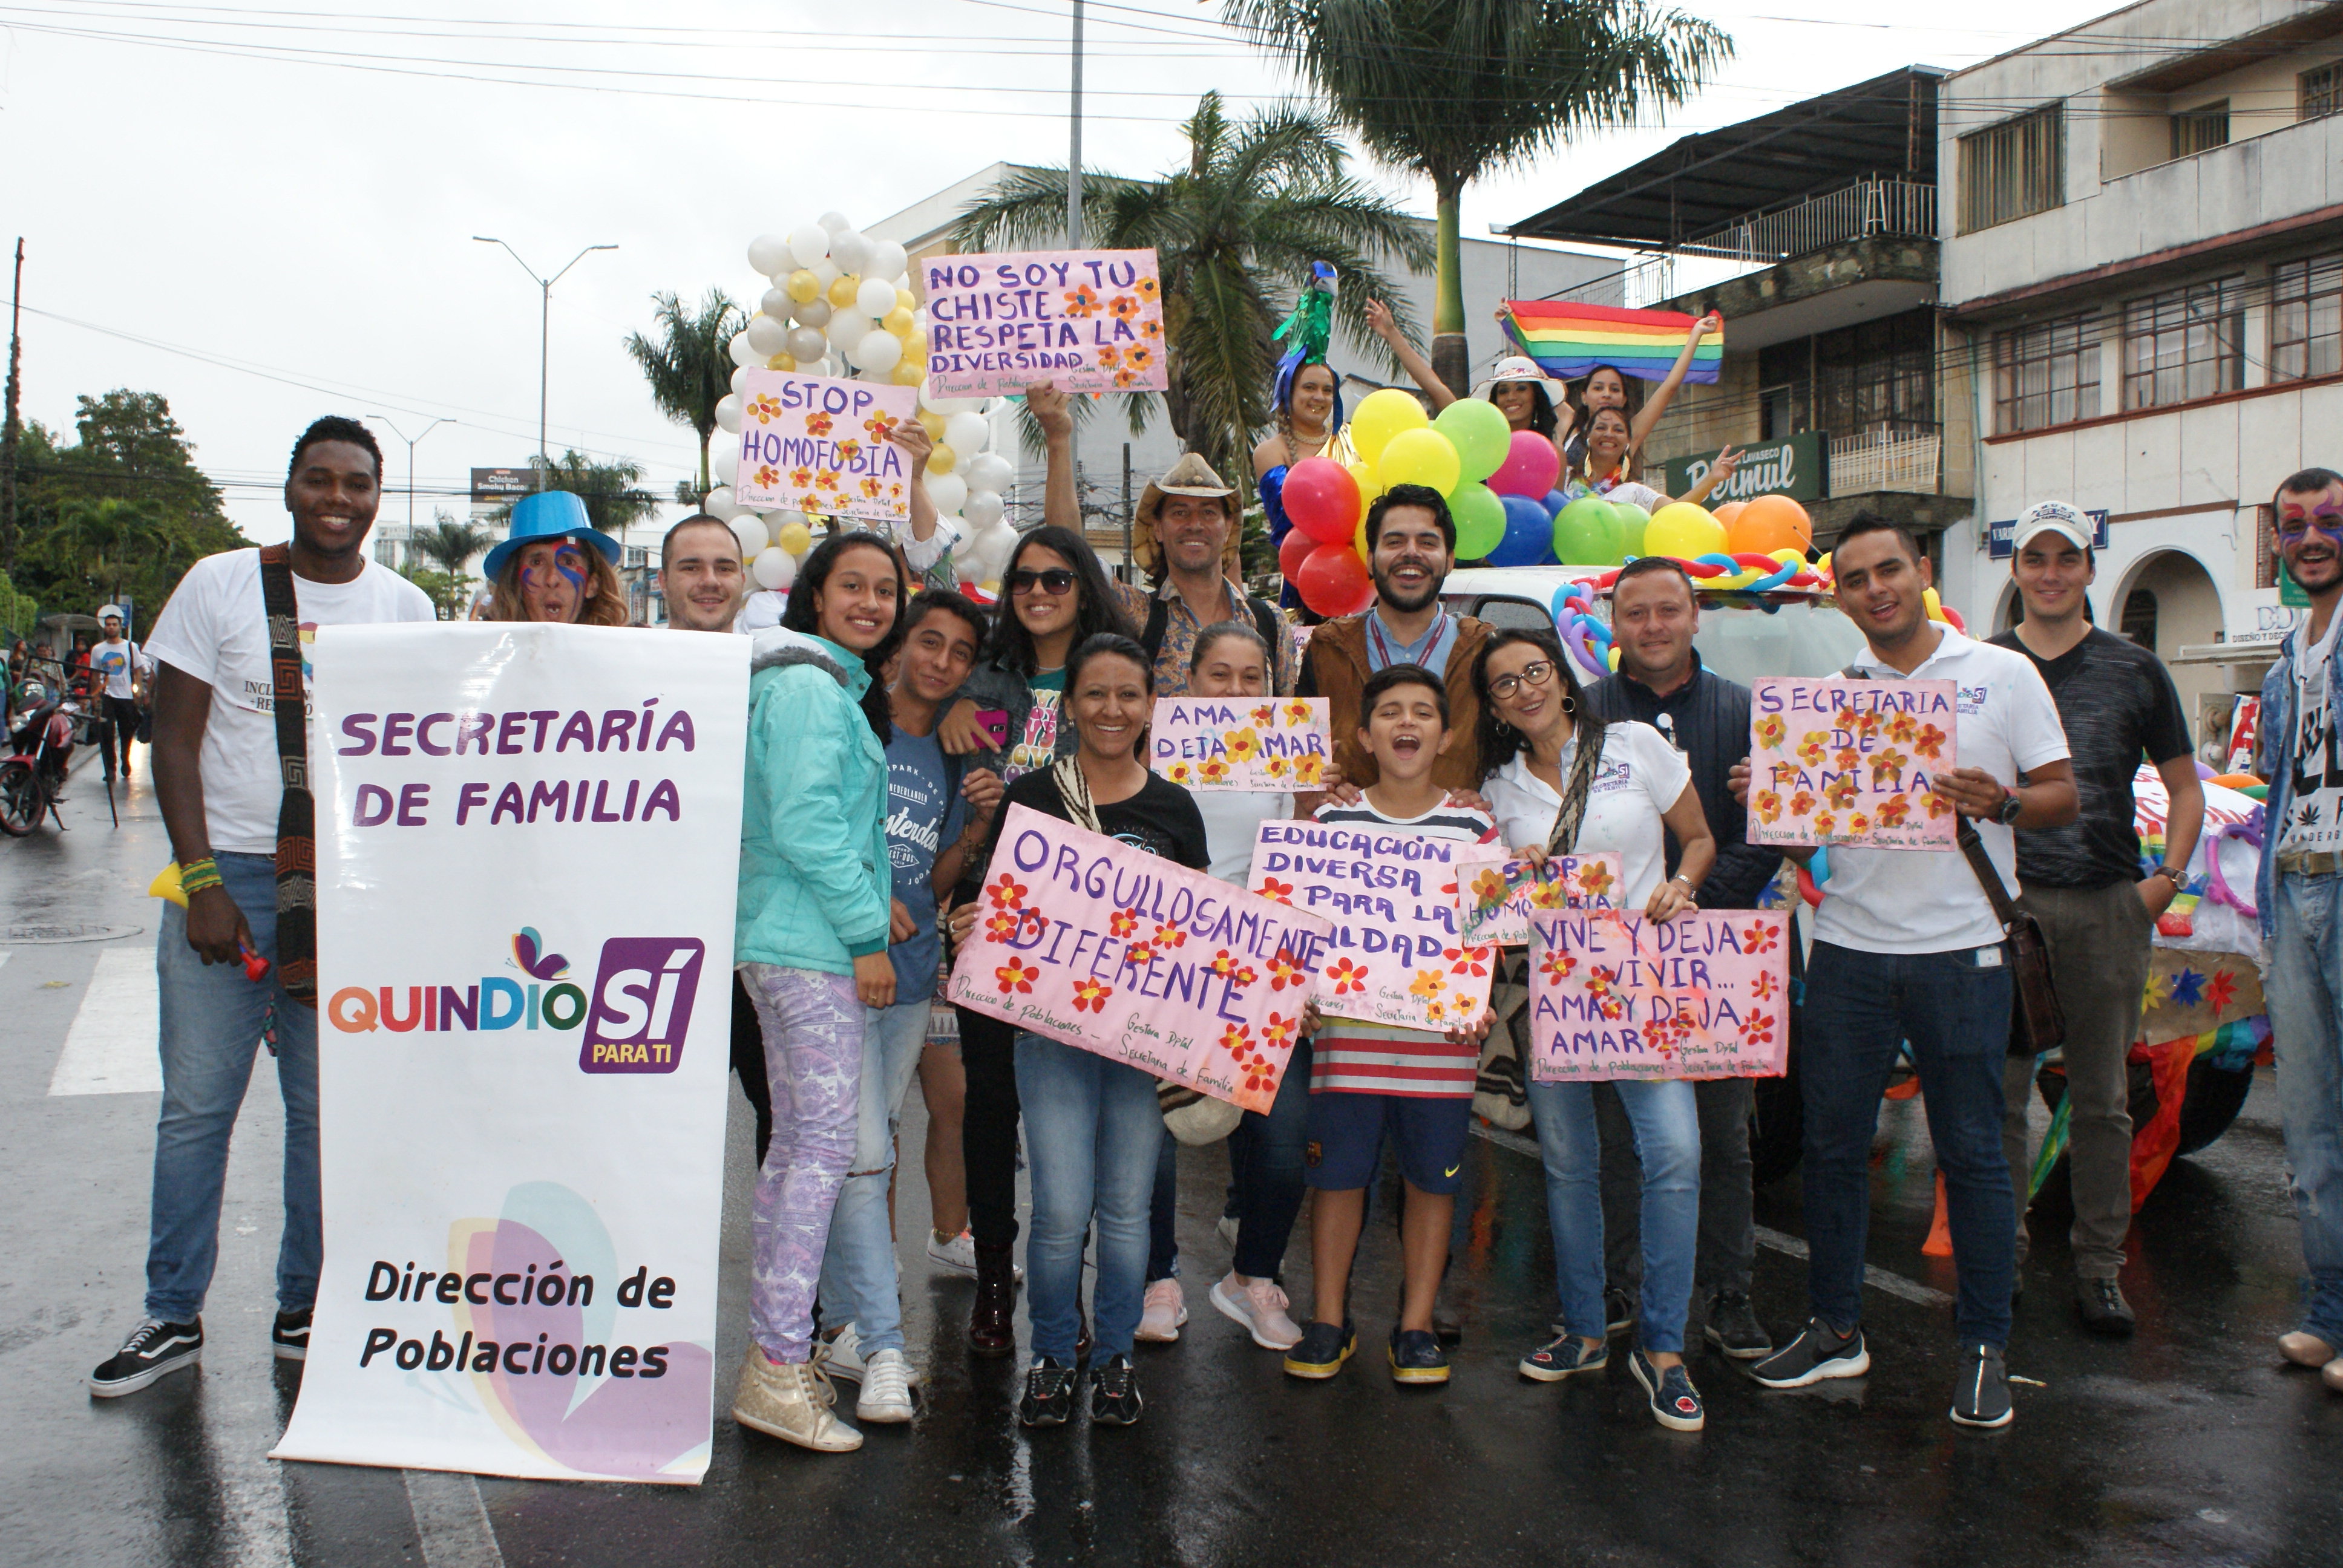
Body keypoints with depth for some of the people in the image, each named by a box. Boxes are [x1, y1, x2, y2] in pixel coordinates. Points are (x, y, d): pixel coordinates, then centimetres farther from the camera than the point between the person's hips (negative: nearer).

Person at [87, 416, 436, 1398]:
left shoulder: (406, 608, 7)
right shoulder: (220, 585, 1)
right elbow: (174, 740, 0)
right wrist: (201, 881, -9)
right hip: (225, 874, -1)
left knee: (328, 1110, 6)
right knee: (196, 1104, 2)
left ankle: (305, 1312, 19)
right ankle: (173, 1318, 15)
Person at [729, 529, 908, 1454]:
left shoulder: (838, 687, 22)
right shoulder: (807, 685, -10)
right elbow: (805, 824, -18)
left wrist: (872, 901, 12)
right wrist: (867, 929, -15)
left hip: (802, 940, 10)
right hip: (808, 939, -10)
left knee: (797, 1141, 11)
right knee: (825, 1141, -11)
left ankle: (776, 1356, 18)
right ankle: (780, 1370, -8)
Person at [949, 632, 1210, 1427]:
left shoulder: (1174, 808, 6)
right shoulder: (1030, 797, 0)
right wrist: (972, 925, -17)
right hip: (1053, 1025, -2)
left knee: (1126, 1207, 9)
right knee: (1062, 1211, -4)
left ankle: (1114, 1357, 26)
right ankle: (1052, 1355, 18)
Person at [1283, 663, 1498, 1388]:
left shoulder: (1474, 826, 4)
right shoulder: (1332, 821, 5)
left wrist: (1480, 1003, -8)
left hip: (1442, 1035, 0)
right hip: (1348, 1030, 0)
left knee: (1433, 1176, 7)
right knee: (1338, 1172, 5)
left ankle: (1417, 1326, 21)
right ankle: (1328, 1322, 20)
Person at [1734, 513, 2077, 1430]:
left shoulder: (2002, 675, 4)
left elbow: (2063, 797, 2)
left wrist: (2001, 803, -19)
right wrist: (1767, 801, -8)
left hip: (1960, 951, -3)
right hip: (1849, 949, 3)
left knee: (1972, 1153, 3)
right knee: (1833, 1145, 7)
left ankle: (1984, 1348, 15)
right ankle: (1835, 1331, 21)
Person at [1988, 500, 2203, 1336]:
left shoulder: (2135, 669, 8)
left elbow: (2185, 787, 14)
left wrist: (2168, 877, 0)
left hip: (2107, 907, 1)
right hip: (2000, 903, 0)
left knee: (2102, 1100, 7)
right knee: (1997, 1094, 2)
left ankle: (2100, 1266, 17)